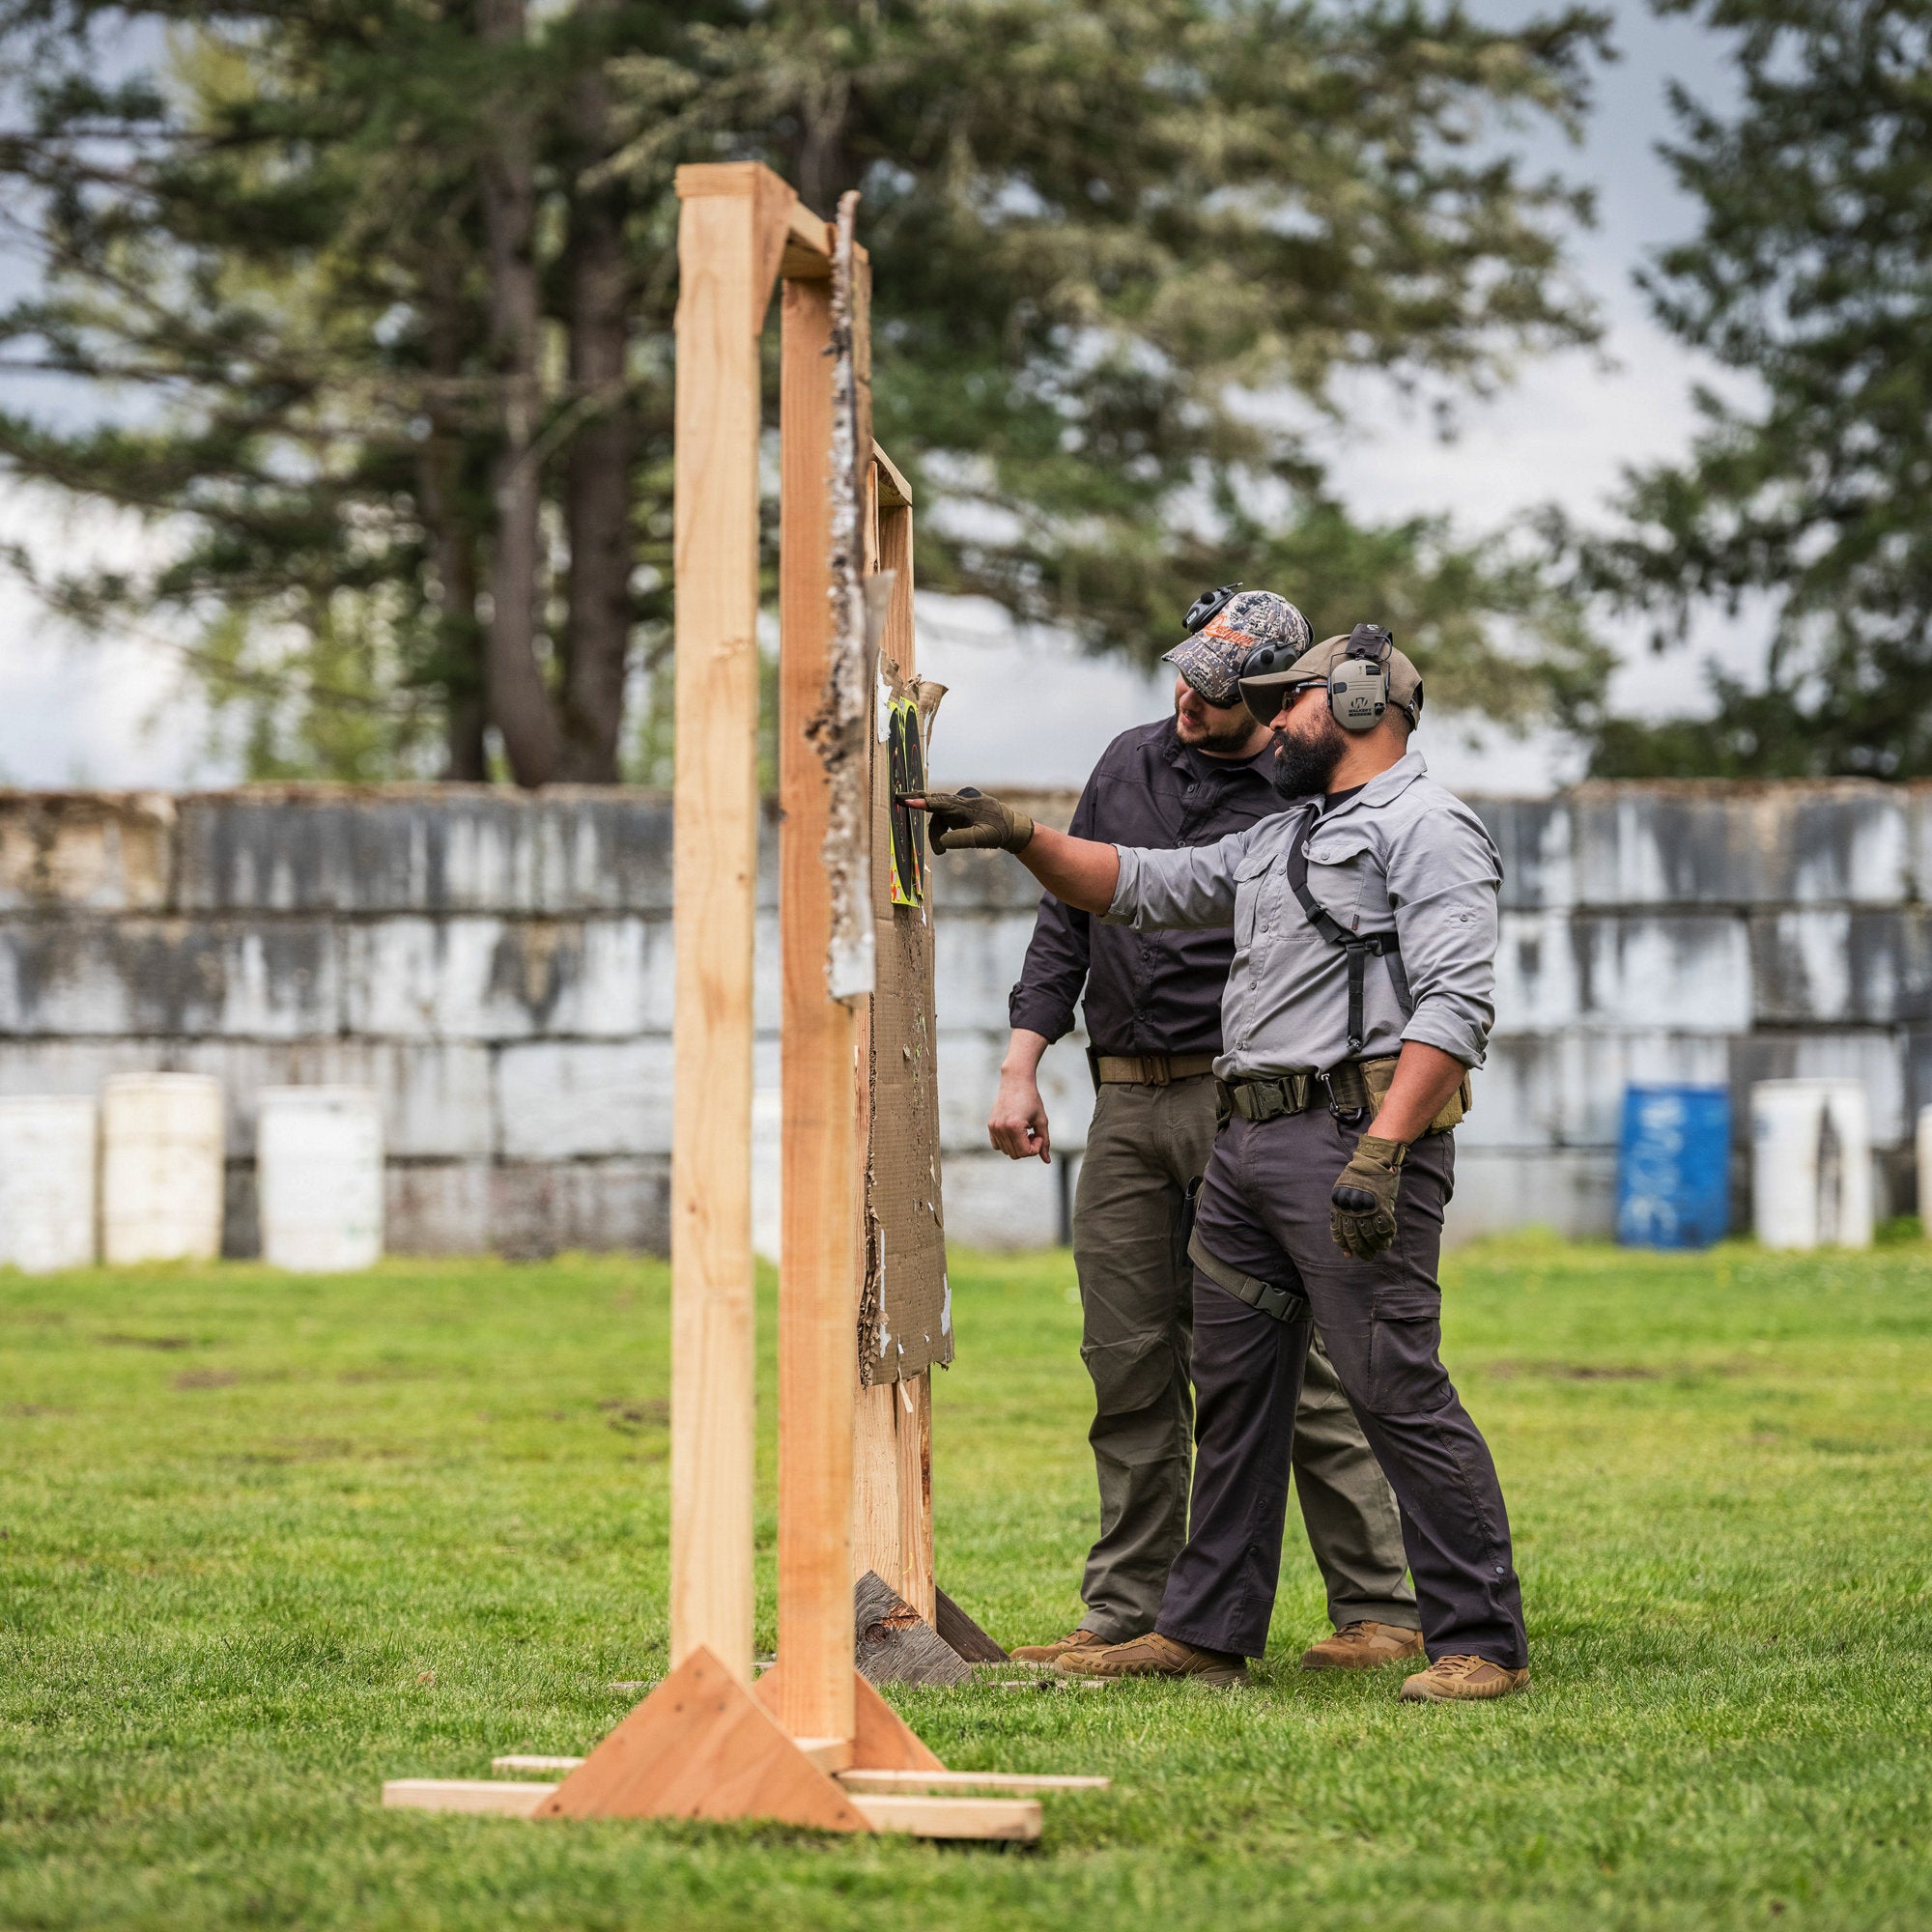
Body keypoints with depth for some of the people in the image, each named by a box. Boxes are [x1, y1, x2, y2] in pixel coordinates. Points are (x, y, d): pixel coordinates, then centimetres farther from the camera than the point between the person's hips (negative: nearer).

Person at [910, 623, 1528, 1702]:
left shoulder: (1427, 830, -6)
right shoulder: (1278, 841, 25)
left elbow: (1454, 1005, -17)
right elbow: (1143, 887, 30)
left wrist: (1380, 1150, -26)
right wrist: (1021, 837, 16)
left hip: (1356, 1135, -10)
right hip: (1248, 1141, 10)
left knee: (1400, 1392, -12)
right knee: (1234, 1390, 12)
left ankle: (1484, 1644, -9)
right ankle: (1209, 1632, 19)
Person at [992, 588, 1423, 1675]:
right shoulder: (1130, 764, 13)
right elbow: (1069, 920, 18)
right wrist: (1022, 1067, 11)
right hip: (1127, 1106, 5)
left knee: (1296, 1365, -7)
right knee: (1131, 1368, 6)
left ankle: (1379, 1610, -1)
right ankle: (1130, 1614, 12)